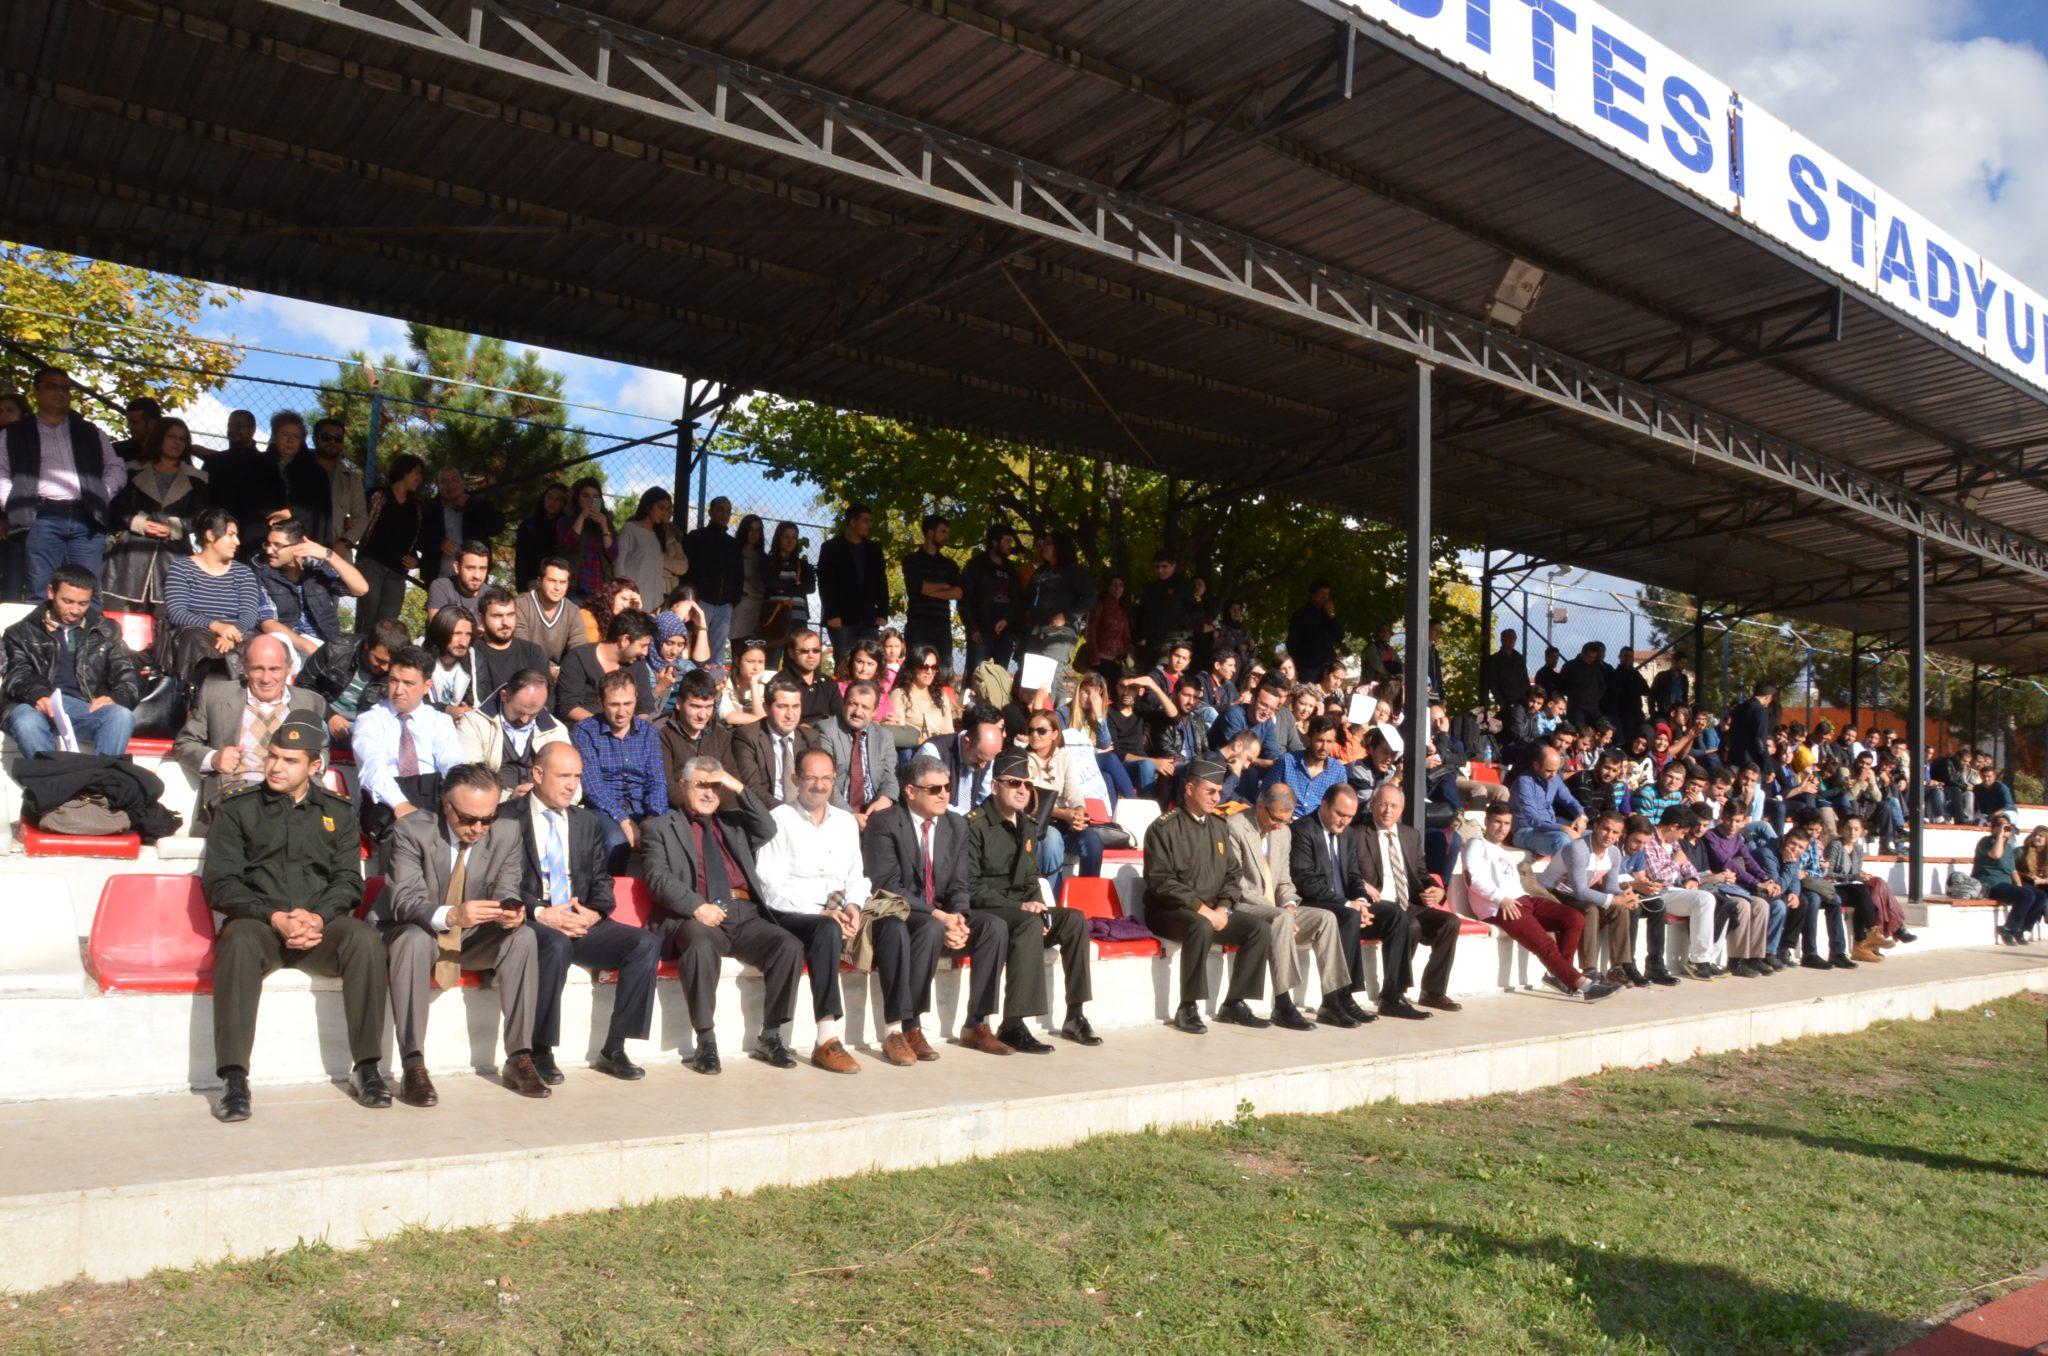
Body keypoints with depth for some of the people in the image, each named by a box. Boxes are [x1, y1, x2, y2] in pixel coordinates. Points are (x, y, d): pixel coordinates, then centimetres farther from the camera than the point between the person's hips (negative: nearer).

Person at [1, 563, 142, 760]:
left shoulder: (105, 631, 25)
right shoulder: (24, 632, 21)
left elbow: (129, 676, 17)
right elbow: (18, 675, 5)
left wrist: (116, 698, -9)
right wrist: (37, 694, -21)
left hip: (88, 708, 1)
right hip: (39, 707, -1)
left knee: (122, 715, -33)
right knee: (26, 722, -38)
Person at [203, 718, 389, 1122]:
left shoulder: (339, 811, 15)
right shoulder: (238, 808, 10)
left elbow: (348, 881, 7)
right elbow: (219, 882, 1)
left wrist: (318, 917, -15)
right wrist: (275, 918, -15)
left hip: (321, 926, 1)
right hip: (259, 925, -1)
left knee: (365, 937, -30)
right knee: (239, 940, -35)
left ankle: (366, 1067, -24)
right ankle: (233, 1078, -33)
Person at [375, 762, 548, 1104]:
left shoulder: (506, 834, -8)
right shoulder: (412, 832, -18)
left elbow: (505, 891, -4)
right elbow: (405, 900, -26)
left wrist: (510, 911, -30)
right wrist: (449, 915, -47)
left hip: (471, 938, 3)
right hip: (417, 932, -3)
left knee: (523, 937, -23)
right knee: (414, 940, -37)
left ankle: (519, 1059, -18)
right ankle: (412, 1067, -33)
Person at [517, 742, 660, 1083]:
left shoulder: (588, 821, 17)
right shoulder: (509, 821, 2)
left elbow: (601, 879, 15)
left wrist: (595, 912, -7)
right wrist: (542, 913, -19)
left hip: (582, 922, 5)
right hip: (533, 923, -5)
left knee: (647, 943, -19)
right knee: (557, 944, -38)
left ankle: (613, 1049, -13)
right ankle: (541, 1052, -23)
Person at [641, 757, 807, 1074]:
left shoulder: (733, 821, 26)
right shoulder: (662, 828, 15)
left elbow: (767, 831, 7)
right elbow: (658, 878, 0)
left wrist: (739, 789, 1)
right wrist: (697, 906, -16)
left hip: (746, 914, 4)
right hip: (696, 917, -3)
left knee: (790, 946, -23)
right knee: (701, 946, -37)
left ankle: (770, 1037, -12)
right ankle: (705, 1042, -24)